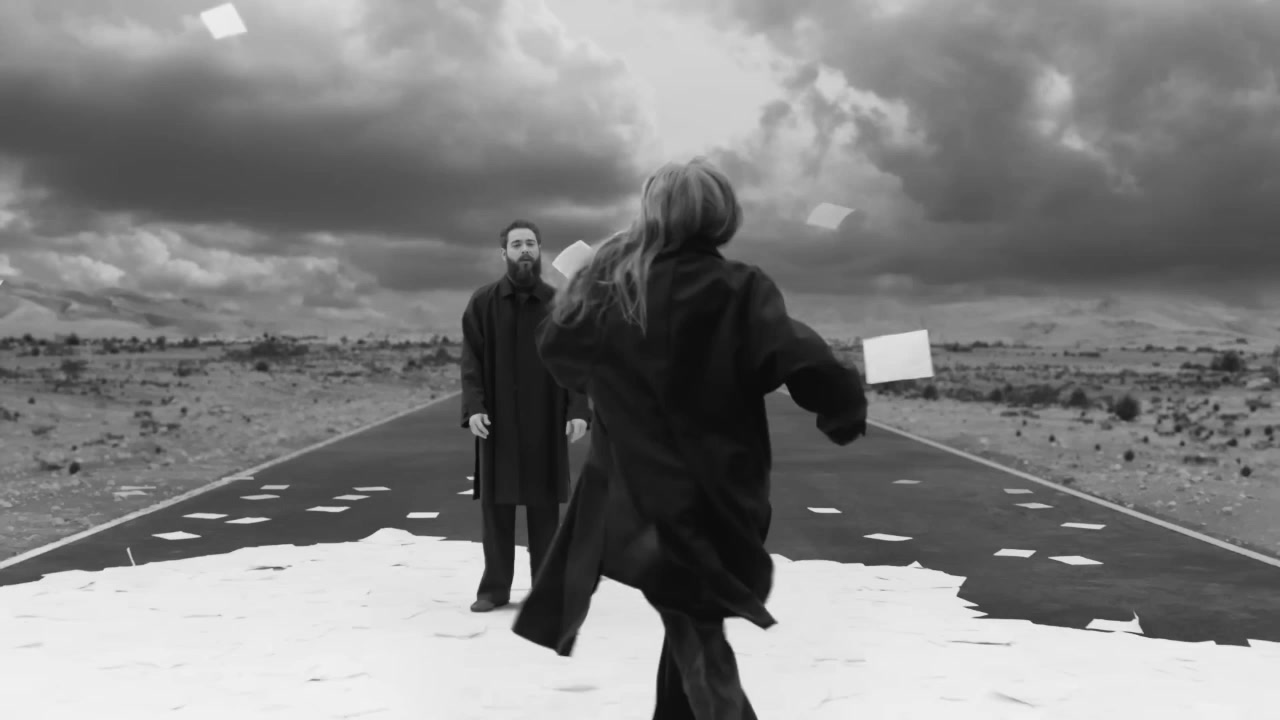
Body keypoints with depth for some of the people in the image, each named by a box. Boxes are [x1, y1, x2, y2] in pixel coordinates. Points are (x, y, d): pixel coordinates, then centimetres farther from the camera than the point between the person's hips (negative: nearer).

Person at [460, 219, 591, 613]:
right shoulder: (482, 303, 3)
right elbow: (472, 360, 0)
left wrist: (578, 410, -11)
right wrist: (473, 407, -14)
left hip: (546, 421, 0)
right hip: (496, 421, 0)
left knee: (545, 505, 4)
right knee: (495, 503, 4)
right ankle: (494, 587, 13)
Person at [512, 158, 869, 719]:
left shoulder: (609, 284, 0)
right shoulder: (736, 290, -14)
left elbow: (556, 346, 15)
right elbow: (802, 361, -25)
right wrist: (844, 408, -7)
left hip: (631, 497, 3)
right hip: (708, 500, -2)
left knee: (695, 647, 9)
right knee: (699, 639, 16)